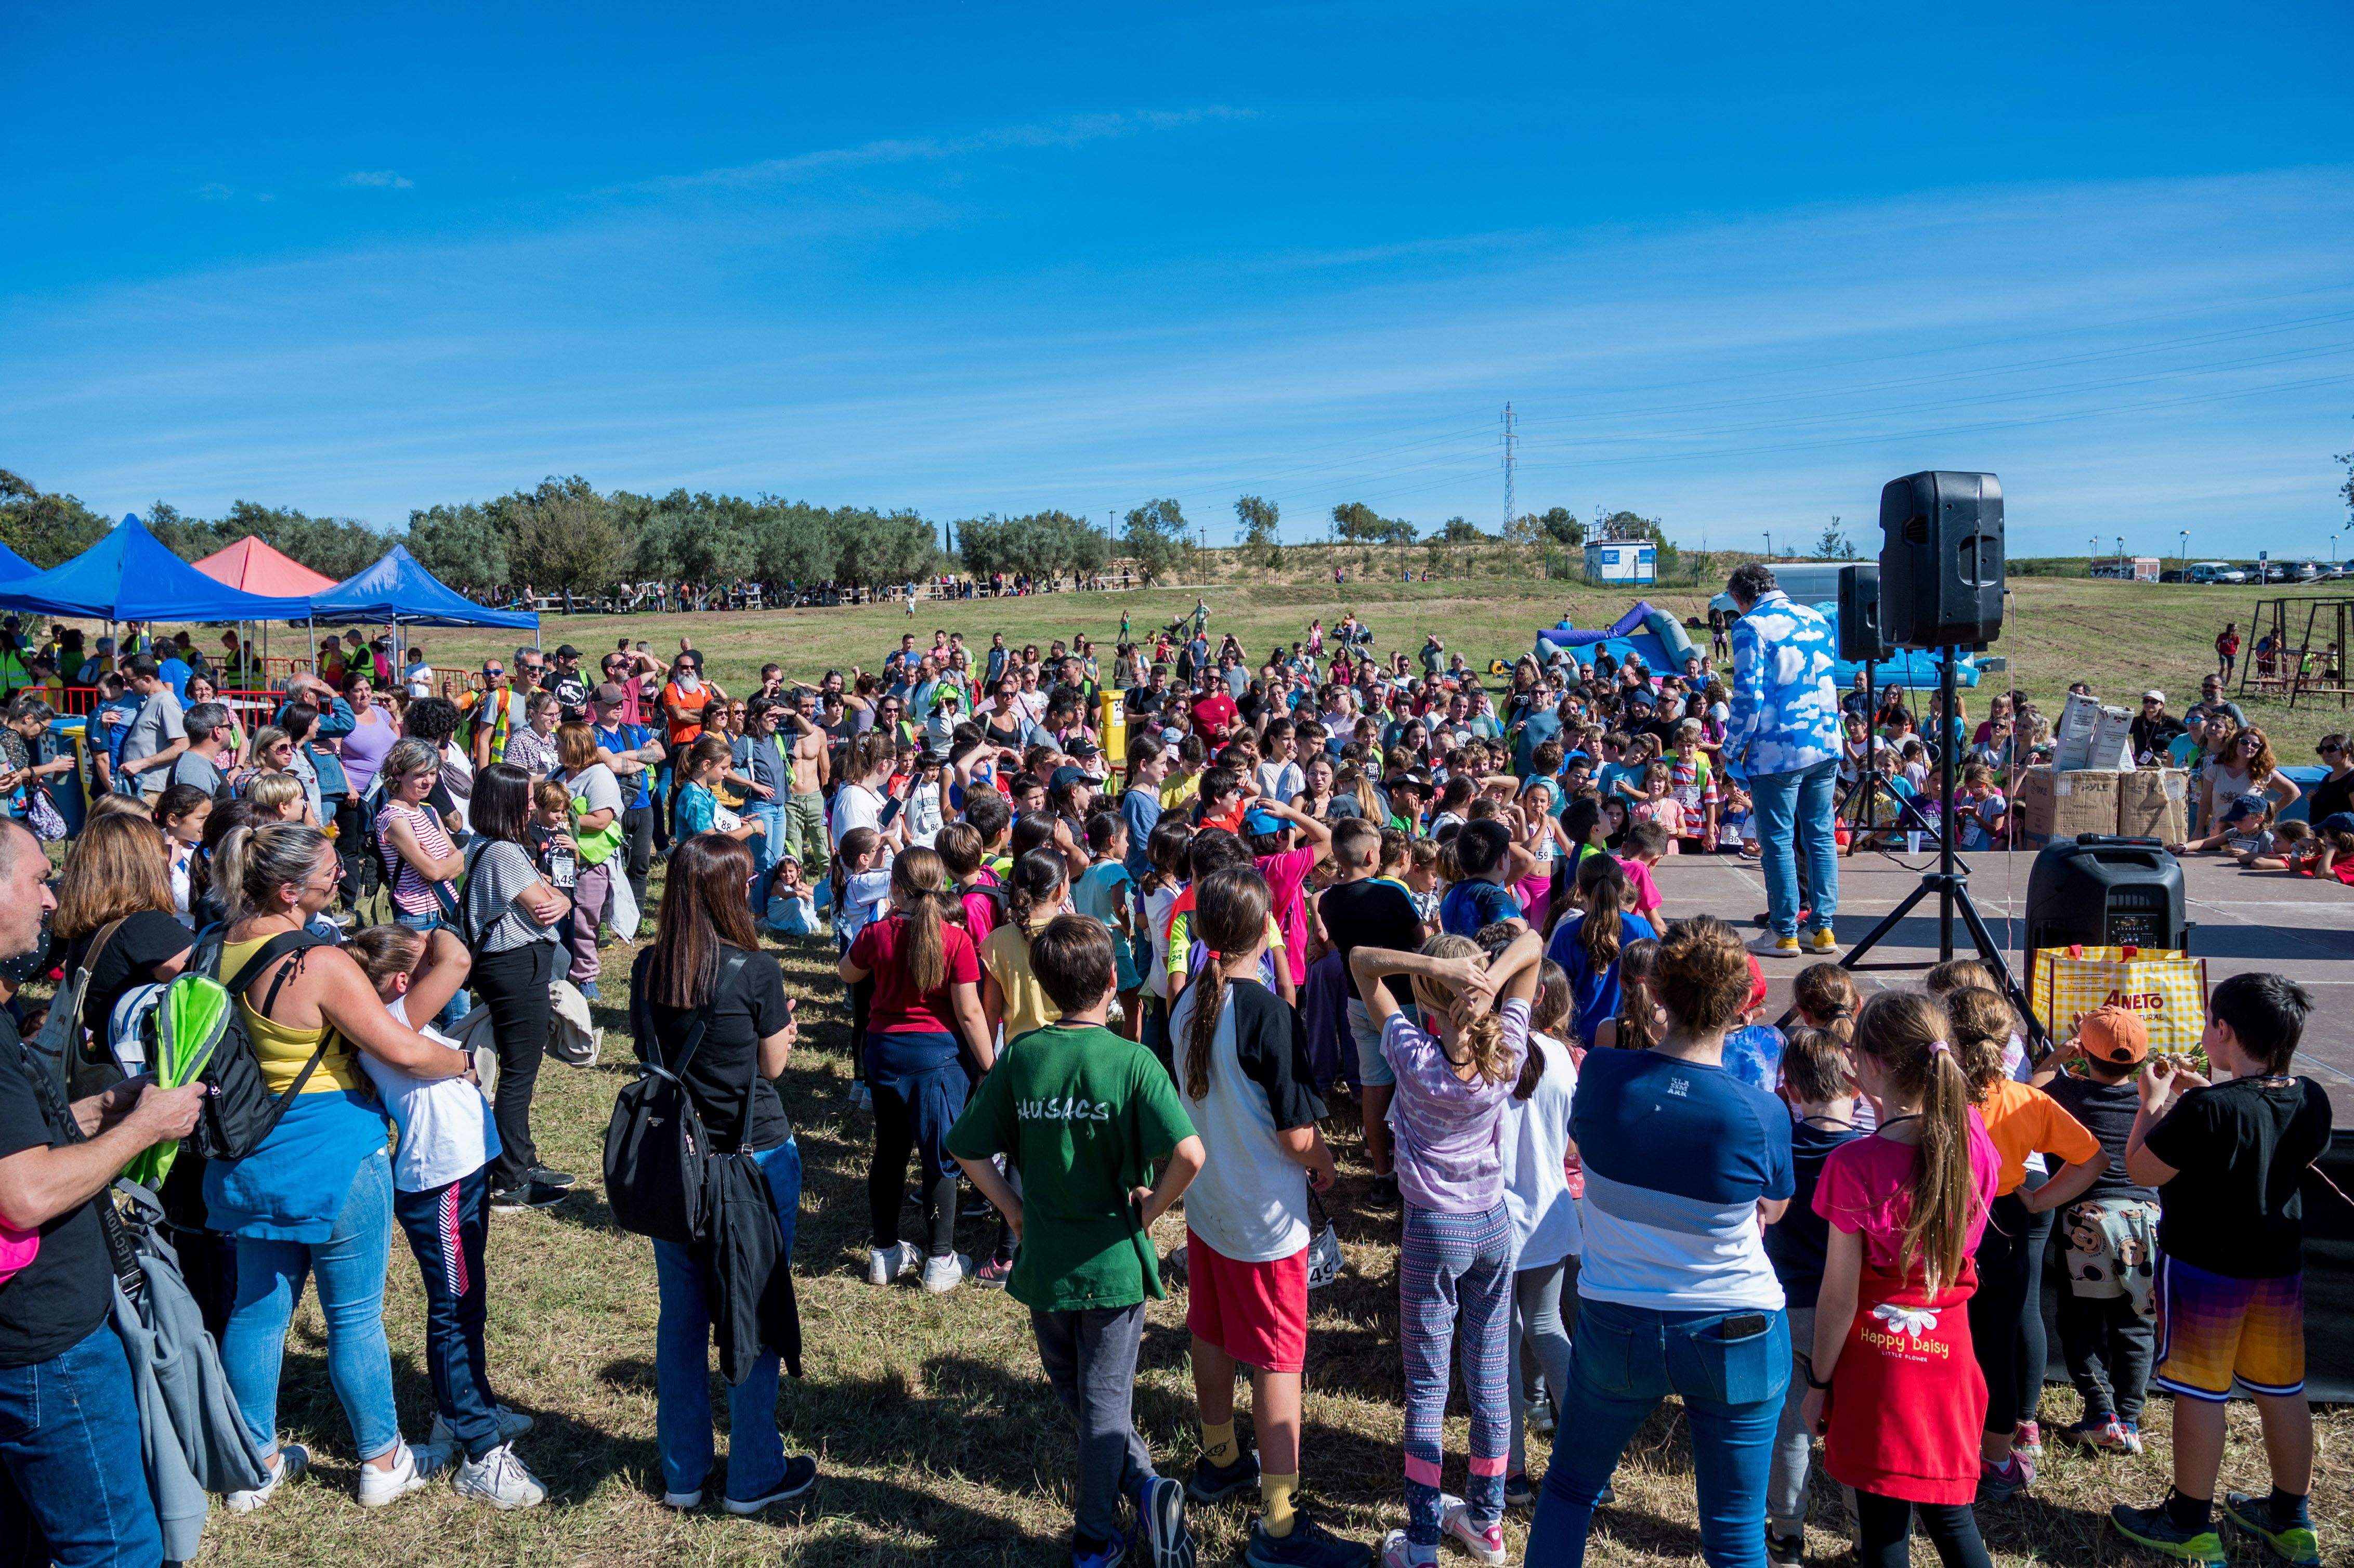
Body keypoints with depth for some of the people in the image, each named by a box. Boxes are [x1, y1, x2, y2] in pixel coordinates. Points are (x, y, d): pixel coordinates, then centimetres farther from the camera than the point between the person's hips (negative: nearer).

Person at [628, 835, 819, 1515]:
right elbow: (773, 1065, -5)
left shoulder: (647, 968, -3)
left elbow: (648, 1051, 8)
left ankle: (682, 1472, 29)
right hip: (754, 1159, -4)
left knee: (681, 1315, 15)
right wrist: (784, 1027, 14)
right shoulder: (756, 971, -16)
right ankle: (753, 1477, 21)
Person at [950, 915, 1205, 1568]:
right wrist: (1151, 1208, -11)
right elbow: (1188, 1154, -28)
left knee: (1072, 1388, 22)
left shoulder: (1020, 1055, -8)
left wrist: (1017, 1212, 5)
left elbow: (969, 1150, -3)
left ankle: (1143, 1481, 14)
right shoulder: (1132, 1061, -17)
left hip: (1043, 1262, 3)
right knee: (1106, 1402, 13)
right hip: (1113, 1262, -2)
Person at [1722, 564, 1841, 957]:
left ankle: (1785, 934, 7)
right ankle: (1823, 929, 16)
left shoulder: (1751, 626, -9)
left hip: (1778, 751, -6)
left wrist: (1732, 750, -5)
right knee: (1821, 837, 11)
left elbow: (1749, 695, -14)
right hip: (1826, 747, 7)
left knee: (1778, 841, 2)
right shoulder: (1818, 621, 12)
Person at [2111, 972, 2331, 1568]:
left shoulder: (2207, 1110, -27)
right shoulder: (2311, 1101, -6)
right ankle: (2291, 1520, 32)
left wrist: (2154, 1102, -5)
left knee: (2200, 1391, 6)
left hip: (2204, 1268, -7)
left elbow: (2140, 1169, -17)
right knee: (2282, 1390, 18)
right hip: (2279, 1265, 7)